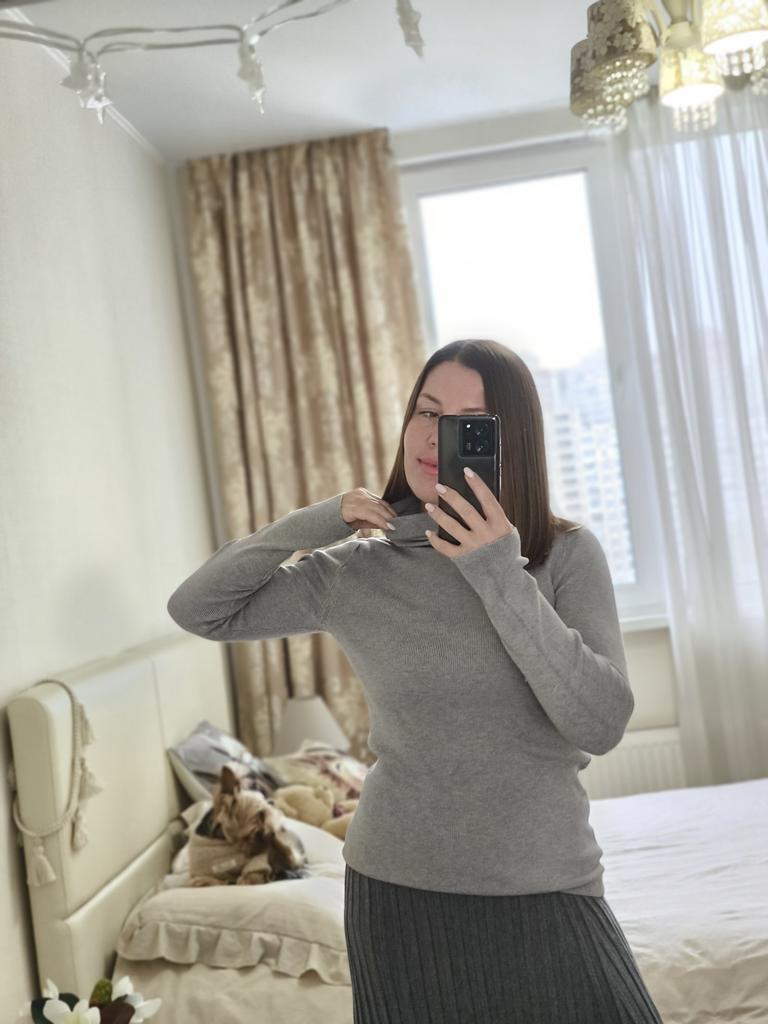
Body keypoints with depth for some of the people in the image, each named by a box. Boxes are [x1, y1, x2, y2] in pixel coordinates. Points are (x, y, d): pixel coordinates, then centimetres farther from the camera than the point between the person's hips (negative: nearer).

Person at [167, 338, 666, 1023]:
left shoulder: (568, 555, -5)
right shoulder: (355, 572, -2)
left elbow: (601, 724, -15)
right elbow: (196, 610, 3)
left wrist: (504, 578, -22)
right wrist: (316, 524, -8)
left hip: (548, 890, 0)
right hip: (399, 889, 1)